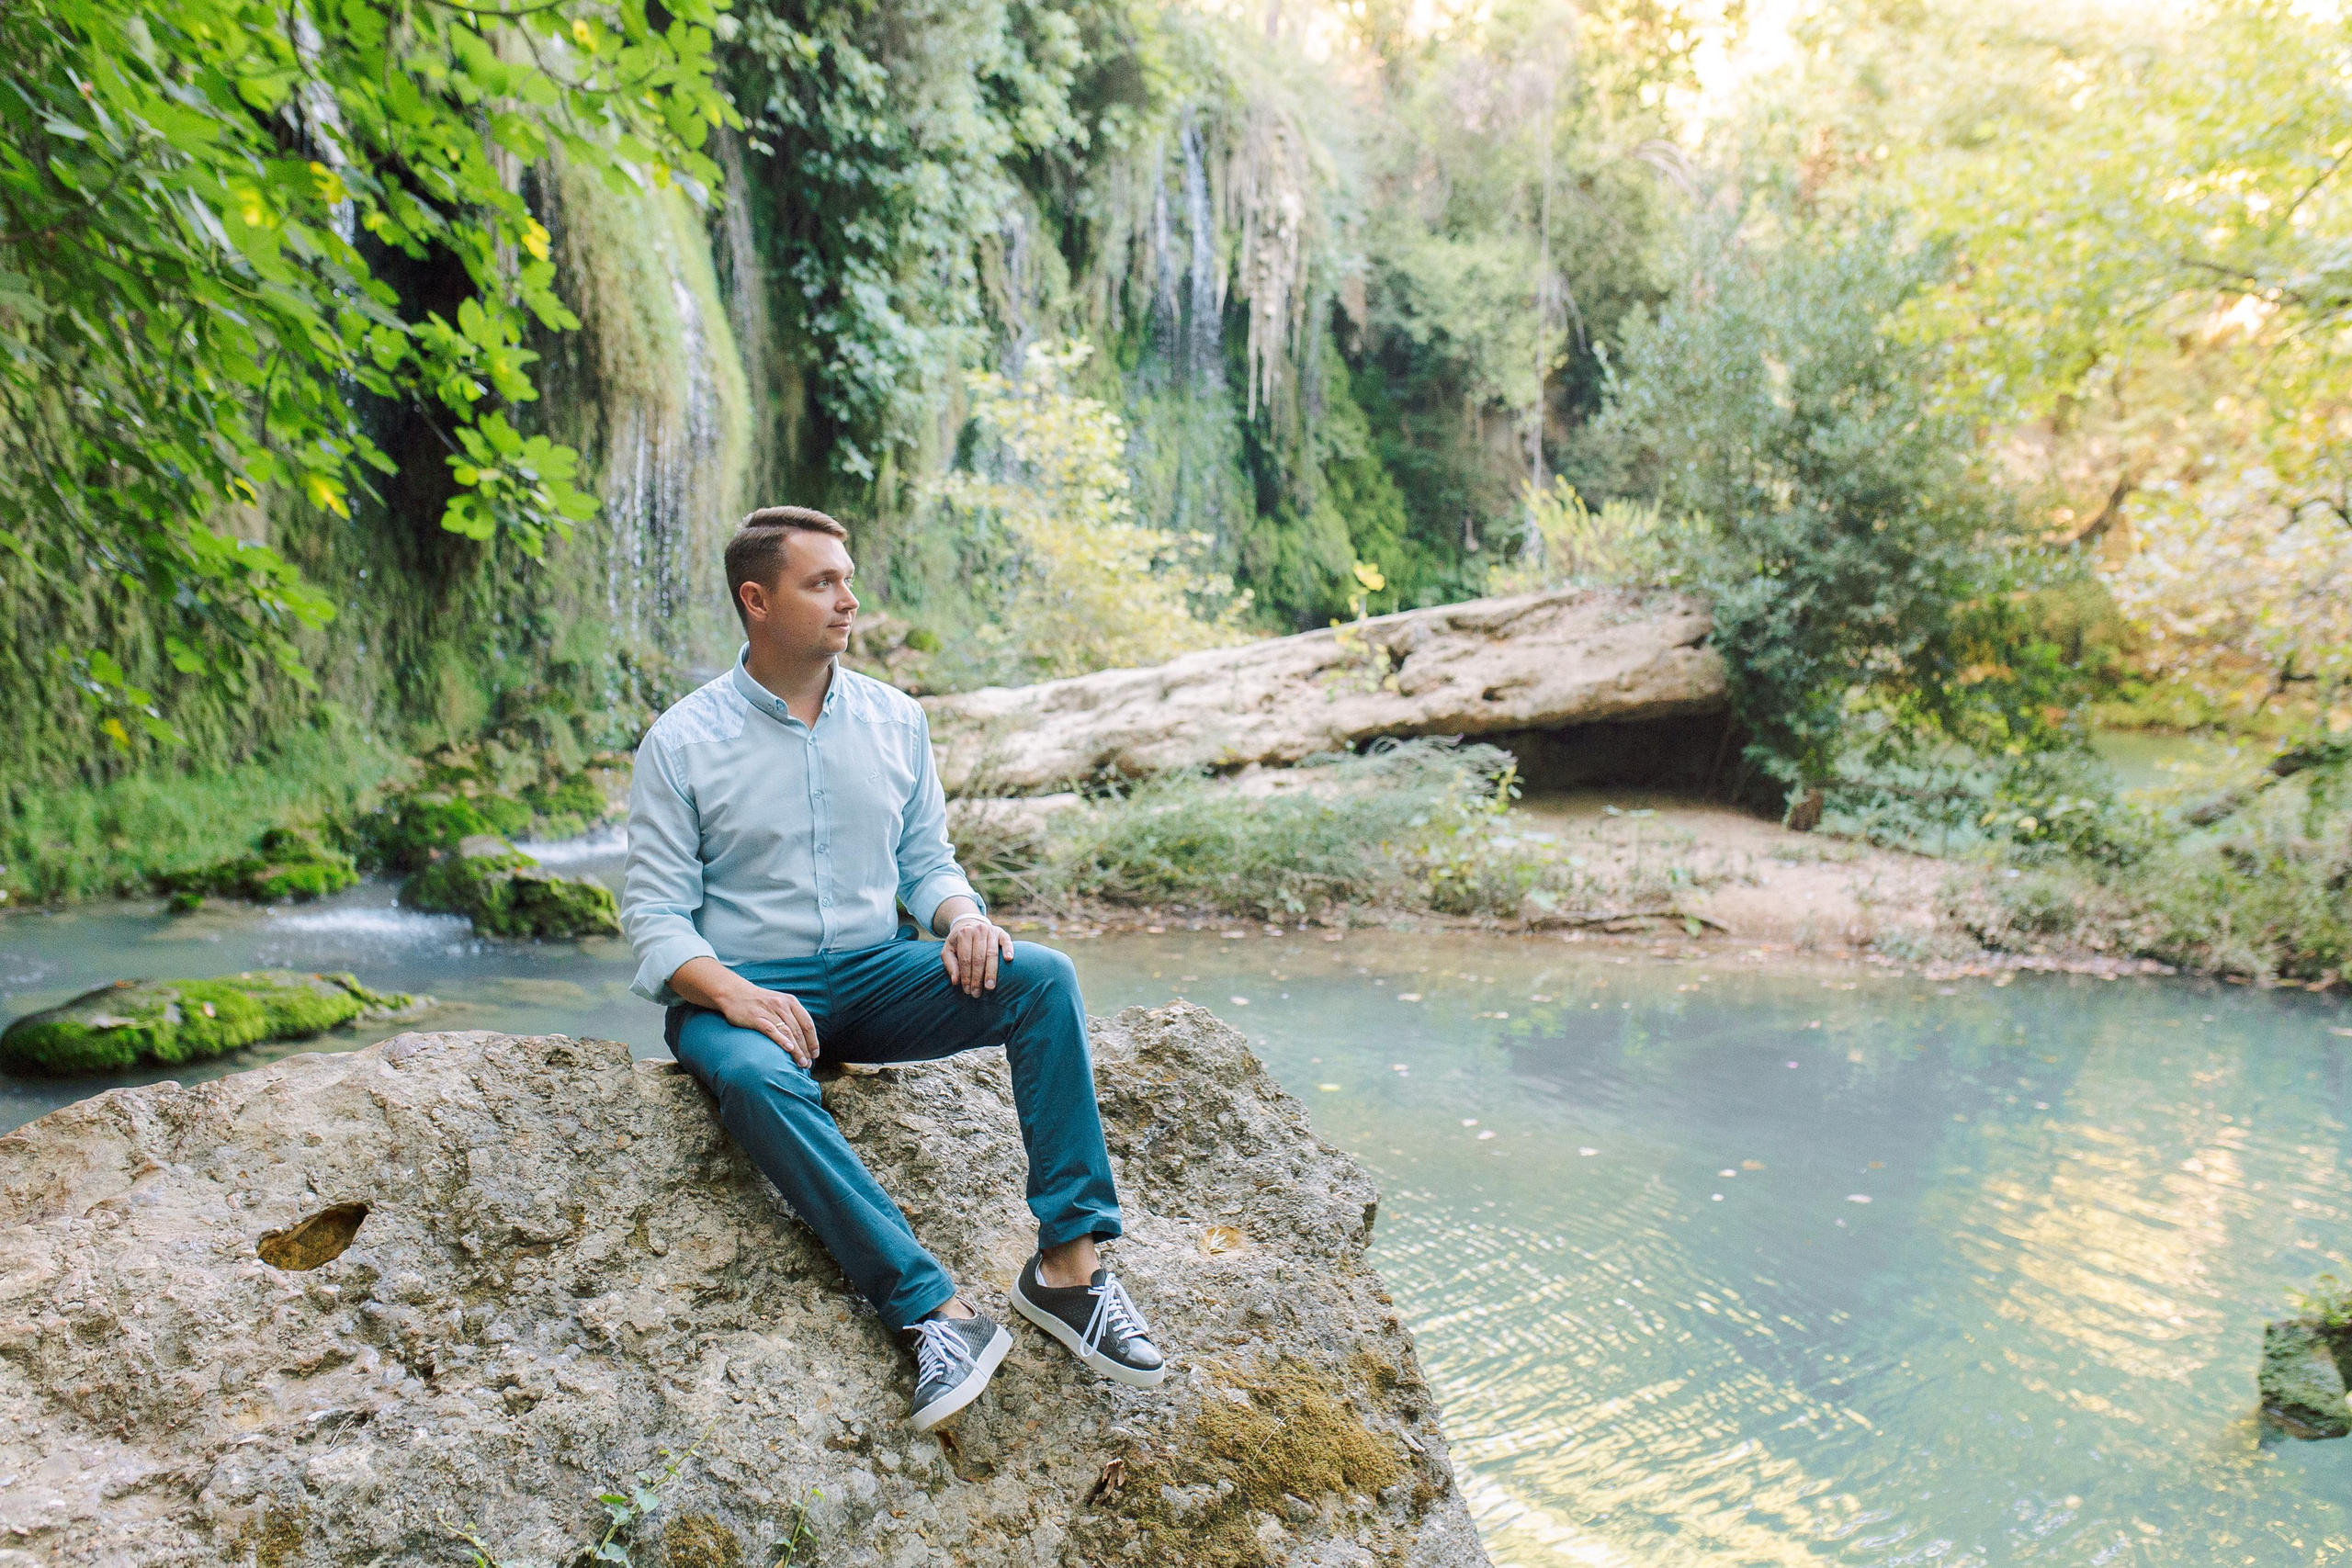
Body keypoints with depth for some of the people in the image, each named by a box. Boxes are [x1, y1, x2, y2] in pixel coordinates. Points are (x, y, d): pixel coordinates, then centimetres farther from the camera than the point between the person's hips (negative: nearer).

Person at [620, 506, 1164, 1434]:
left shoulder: (895, 720, 8)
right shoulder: (681, 743, -3)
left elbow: (926, 859, 13)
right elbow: (655, 915, -5)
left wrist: (963, 919, -10)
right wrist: (732, 993, -24)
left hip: (874, 976, 4)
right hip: (741, 991, -3)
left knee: (1042, 978, -22)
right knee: (757, 1078, -39)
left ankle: (1069, 1262, -24)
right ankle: (935, 1312, -37)